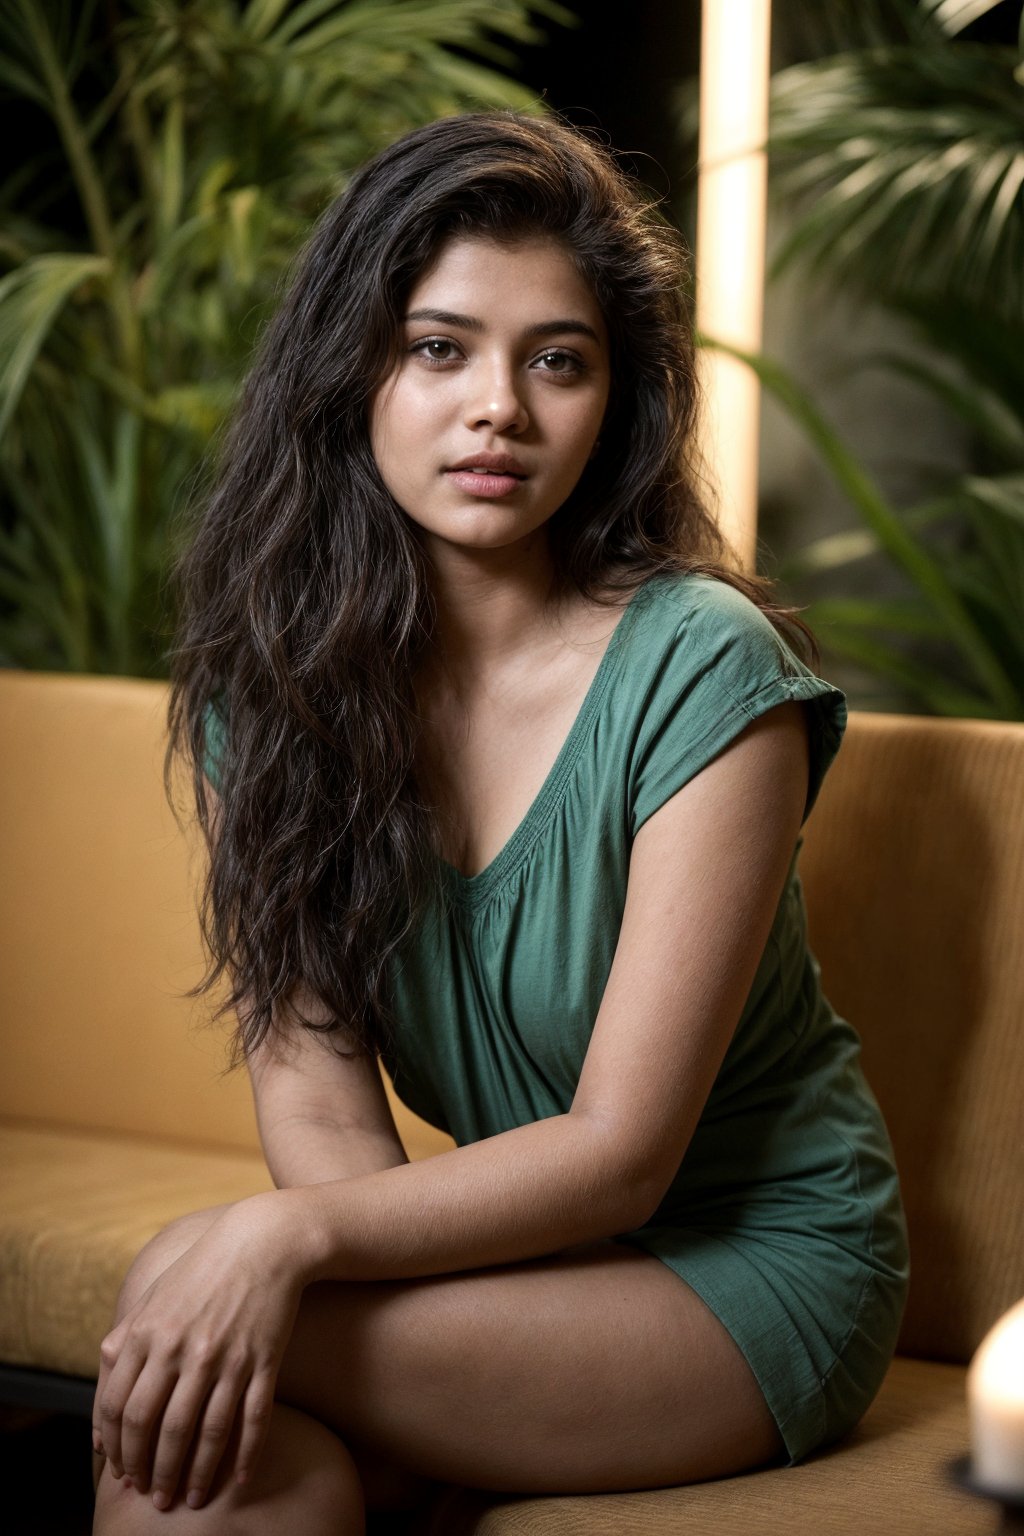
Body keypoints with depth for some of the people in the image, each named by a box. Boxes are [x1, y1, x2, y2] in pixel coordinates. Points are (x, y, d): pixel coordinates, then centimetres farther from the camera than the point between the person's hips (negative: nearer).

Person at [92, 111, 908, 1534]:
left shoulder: (699, 671, -17)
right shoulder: (269, 672, -3)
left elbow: (620, 1151, -18)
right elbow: (316, 1100, -5)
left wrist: (291, 1238, -30)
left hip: (754, 1260, -4)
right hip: (515, 1243, 4)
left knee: (178, 1282, -24)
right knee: (204, 1411, -28)